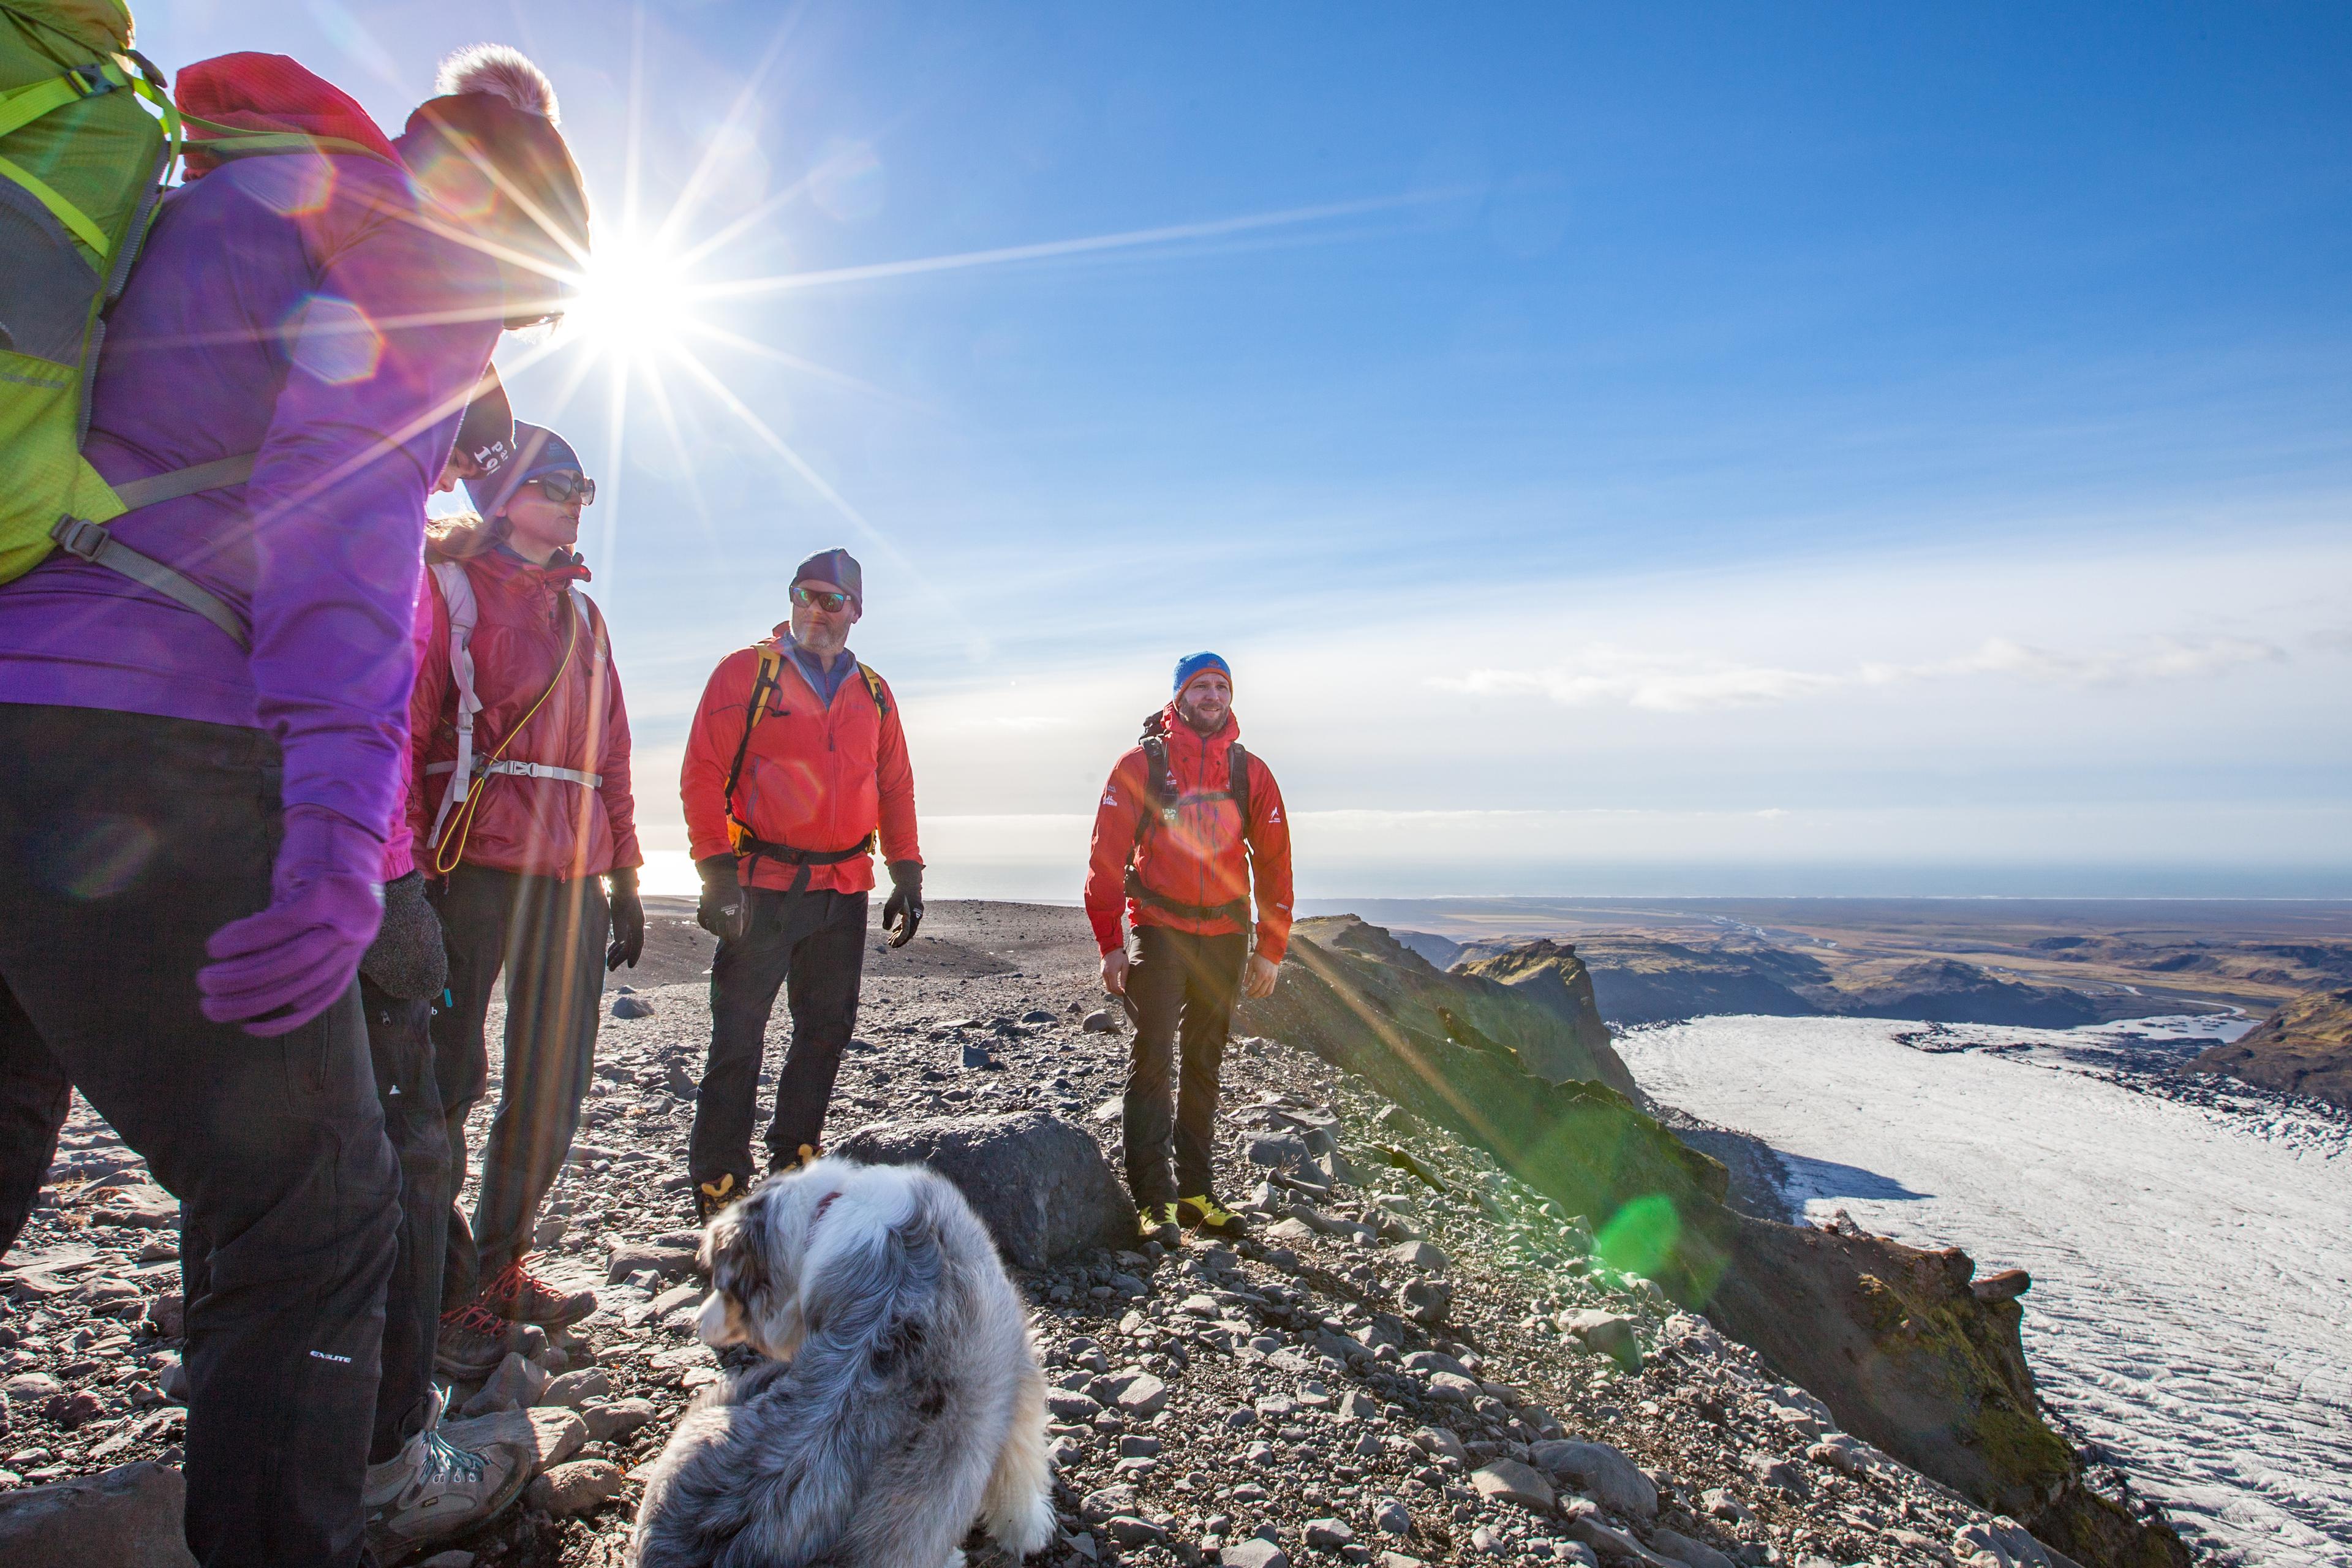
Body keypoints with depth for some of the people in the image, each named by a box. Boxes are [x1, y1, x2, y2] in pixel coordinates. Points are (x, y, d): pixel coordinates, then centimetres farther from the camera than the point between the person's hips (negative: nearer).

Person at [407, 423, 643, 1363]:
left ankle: (499, 1269, 21)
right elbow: (398, 725, -5)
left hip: (573, 871, 6)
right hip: (473, 859, -6)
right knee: (448, 1074, -5)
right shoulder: (441, 580, 4)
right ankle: (447, 1294, 10)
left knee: (554, 1087, 7)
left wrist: (622, 874, 17)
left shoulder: (580, 608, 22)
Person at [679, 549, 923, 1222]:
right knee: (739, 1035, -2)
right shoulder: (746, 672, 0)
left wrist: (907, 876, 11)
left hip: (845, 889, 5)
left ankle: (795, 1158, 27)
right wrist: (718, 872, -14)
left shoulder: (873, 692, 13)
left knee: (828, 1027, 11)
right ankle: (719, 1187, 7)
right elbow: (703, 774, -6)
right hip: (762, 888, -5)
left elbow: (895, 788, 17)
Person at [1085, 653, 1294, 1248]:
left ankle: (1195, 1190, 21)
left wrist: (1270, 948, 4)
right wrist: (1110, 943, -10)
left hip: (1226, 935, 4)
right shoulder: (1142, 763, -4)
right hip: (1159, 930, -3)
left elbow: (1273, 863, 7)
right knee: (1154, 1060, -8)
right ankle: (1153, 1199, -2)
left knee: (1204, 1064, 11)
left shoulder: (1251, 772, 5)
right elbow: (1108, 854, -6)